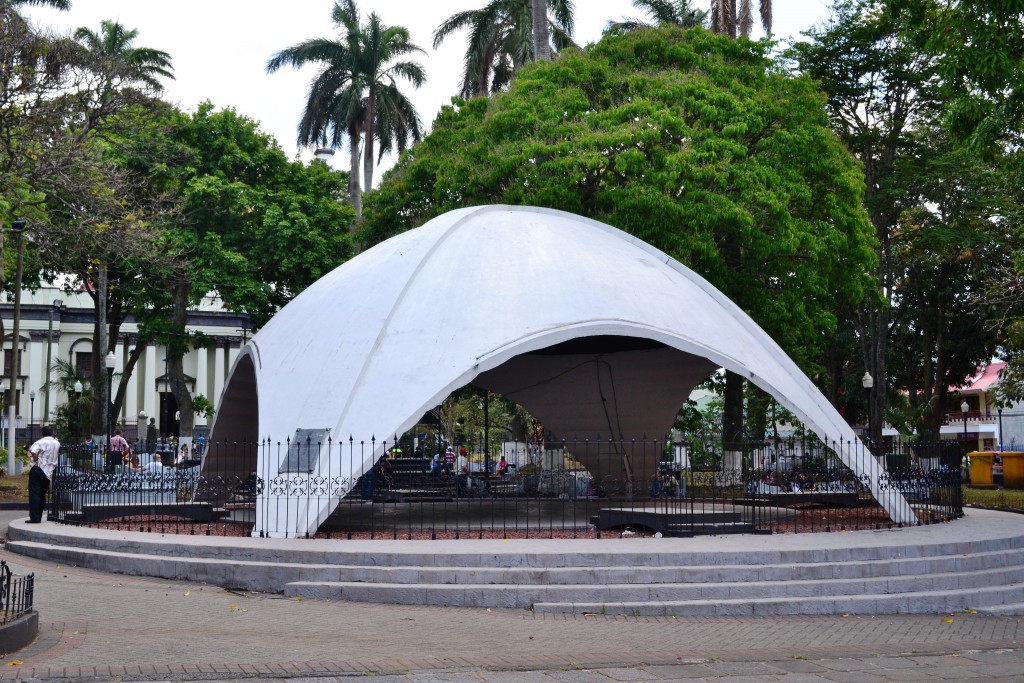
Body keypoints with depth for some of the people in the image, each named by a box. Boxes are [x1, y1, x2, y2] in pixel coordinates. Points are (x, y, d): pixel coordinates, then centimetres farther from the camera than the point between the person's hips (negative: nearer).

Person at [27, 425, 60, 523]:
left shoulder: (41, 442, -8)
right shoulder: (57, 444, 11)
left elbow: (32, 450, -25)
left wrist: (36, 460, -13)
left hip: (38, 470, -6)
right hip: (49, 473, 6)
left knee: (34, 494, -4)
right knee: (42, 495, 15)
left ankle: (35, 518, -9)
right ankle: (39, 517, 18)